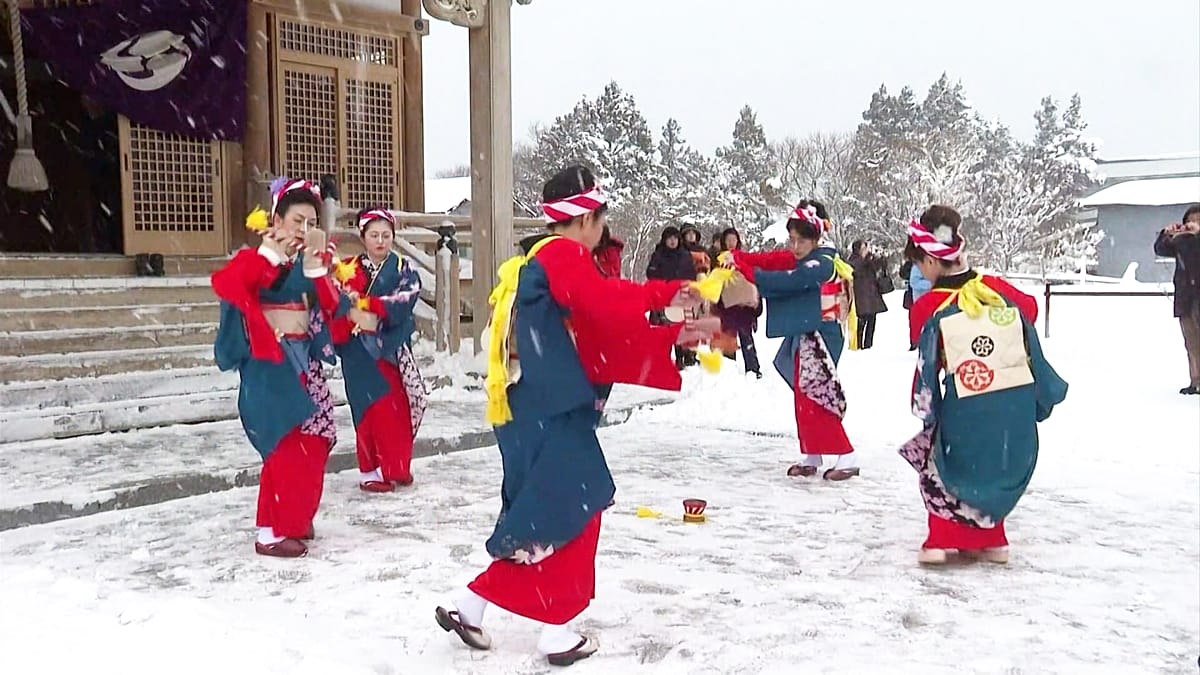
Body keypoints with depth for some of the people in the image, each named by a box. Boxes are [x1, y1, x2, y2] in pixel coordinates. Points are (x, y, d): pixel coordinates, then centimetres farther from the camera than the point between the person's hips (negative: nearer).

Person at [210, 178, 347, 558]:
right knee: (287, 446, -10)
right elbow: (224, 283, -28)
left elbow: (332, 307, 1)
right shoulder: (257, 258, -7)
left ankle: (295, 520, 24)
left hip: (304, 357, 7)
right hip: (268, 361, -7)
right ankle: (271, 533, 0)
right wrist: (271, 255, -25)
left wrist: (316, 265, -10)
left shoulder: (312, 261, 13)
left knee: (315, 442, 9)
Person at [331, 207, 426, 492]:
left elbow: (404, 302, -12)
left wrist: (364, 304, -19)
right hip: (361, 349, -2)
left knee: (401, 408, 5)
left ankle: (397, 466, 21)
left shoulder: (403, 270, 6)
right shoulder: (348, 270, 2)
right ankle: (371, 470, 6)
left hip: (394, 347, 3)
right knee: (375, 408, -5)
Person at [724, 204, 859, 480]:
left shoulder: (821, 264, -16)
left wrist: (746, 270, -26)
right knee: (804, 397, 14)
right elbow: (771, 260, -1)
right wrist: (738, 257, -17)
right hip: (804, 336, 10)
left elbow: (785, 281, -28)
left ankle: (847, 456, -4)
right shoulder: (799, 260, 11)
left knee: (813, 398, -11)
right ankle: (811, 456, 24)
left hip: (820, 338, -10)